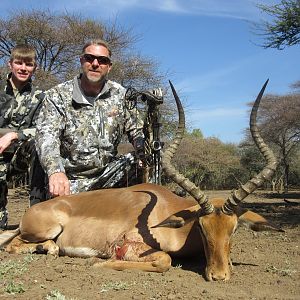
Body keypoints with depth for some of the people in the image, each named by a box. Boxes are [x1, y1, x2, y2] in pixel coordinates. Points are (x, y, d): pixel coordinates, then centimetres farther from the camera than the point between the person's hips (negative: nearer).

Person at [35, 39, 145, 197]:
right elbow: (46, 136, -22)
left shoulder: (120, 94, 1)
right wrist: (55, 171, -43)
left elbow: (137, 131, 5)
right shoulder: (58, 95, -8)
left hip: (109, 175, 2)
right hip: (71, 180, -2)